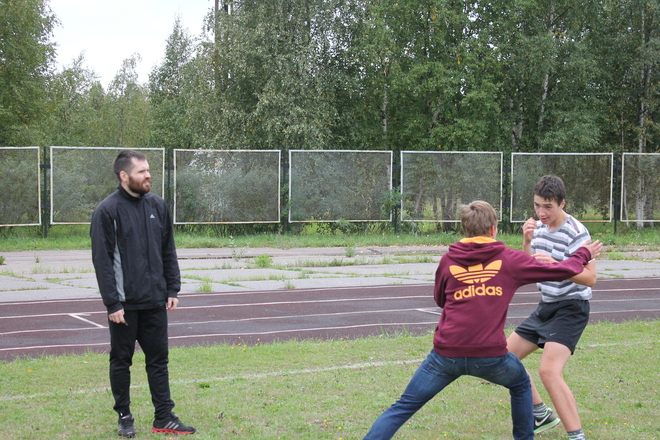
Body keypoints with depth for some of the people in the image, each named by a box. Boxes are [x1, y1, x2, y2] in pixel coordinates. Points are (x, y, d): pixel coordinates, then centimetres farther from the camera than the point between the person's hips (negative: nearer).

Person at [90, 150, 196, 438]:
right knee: (121, 361, 7)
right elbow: (102, 260, -11)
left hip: (155, 301, 5)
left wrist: (172, 290, 7)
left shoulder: (157, 206, 7)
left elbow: (168, 251, 13)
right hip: (124, 304, -4)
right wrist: (112, 303, -14)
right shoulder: (107, 211, -9)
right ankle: (124, 417, 20)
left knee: (158, 360, 8)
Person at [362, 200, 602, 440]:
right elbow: (559, 271, 11)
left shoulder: (448, 260, 7)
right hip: (491, 356, 0)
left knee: (403, 408, 6)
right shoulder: (509, 260, 4)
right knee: (521, 384, 31)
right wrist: (583, 254, 29)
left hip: (447, 354, 1)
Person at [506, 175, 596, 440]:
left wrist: (554, 264, -36)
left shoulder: (576, 232, -19)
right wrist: (527, 241, -9)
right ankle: (542, 415, 28)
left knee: (549, 371, -25)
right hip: (546, 306, 9)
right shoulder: (540, 227, 3)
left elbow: (590, 278, -24)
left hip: (571, 309, -9)